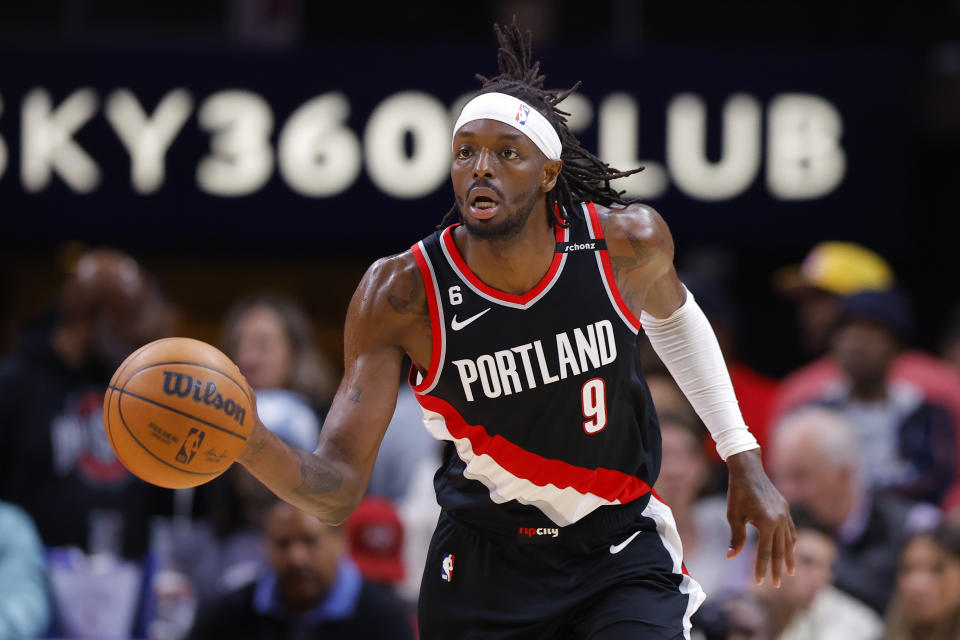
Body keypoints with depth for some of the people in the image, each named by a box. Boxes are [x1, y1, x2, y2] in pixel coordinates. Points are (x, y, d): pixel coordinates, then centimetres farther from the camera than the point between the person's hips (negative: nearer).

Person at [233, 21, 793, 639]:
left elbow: (672, 315, 13)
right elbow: (338, 490, -23)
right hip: (484, 558, 0)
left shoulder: (628, 242, -14)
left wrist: (743, 459, 13)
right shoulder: (400, 295, -20)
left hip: (620, 549, 0)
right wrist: (250, 444, -44)